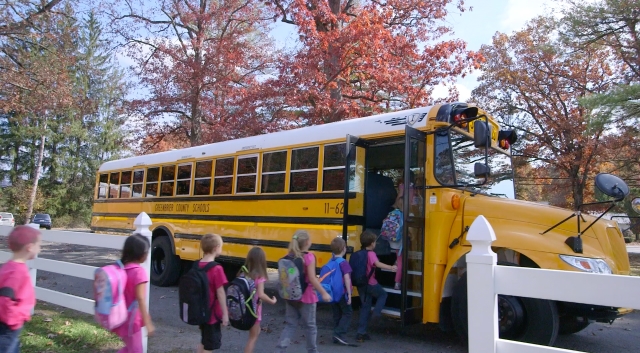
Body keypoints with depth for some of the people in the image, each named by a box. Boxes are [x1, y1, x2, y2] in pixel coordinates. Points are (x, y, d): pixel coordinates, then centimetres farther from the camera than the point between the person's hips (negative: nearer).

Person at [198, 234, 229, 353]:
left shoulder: (197, 266, 0)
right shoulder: (216, 269, -22)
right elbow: (220, 293, -20)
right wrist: (225, 314, -12)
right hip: (212, 313, -7)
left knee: (204, 341, 24)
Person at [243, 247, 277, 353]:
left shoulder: (244, 273, -1)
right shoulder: (259, 277, -19)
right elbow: (261, 295, -28)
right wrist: (272, 301, -13)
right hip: (254, 310, -7)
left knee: (256, 332, 26)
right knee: (253, 337, 8)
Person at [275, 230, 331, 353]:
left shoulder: (289, 257, 1)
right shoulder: (309, 257, -16)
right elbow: (312, 279, -18)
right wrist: (324, 293, -11)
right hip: (306, 297, -5)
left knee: (290, 325, 12)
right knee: (310, 326, 12)